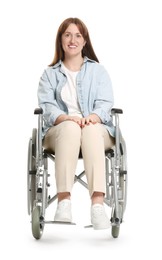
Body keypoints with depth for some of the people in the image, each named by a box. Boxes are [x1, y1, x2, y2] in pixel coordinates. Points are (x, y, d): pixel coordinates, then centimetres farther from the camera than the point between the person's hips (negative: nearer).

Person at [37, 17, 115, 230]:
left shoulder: (98, 71, 21)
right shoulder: (50, 74, 21)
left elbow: (105, 103, 4)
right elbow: (46, 105, 3)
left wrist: (93, 117, -20)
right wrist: (65, 118, -21)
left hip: (97, 130, 0)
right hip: (59, 131, 0)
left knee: (91, 130, -39)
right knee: (71, 128, -39)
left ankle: (98, 205, -55)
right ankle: (64, 203, -51)